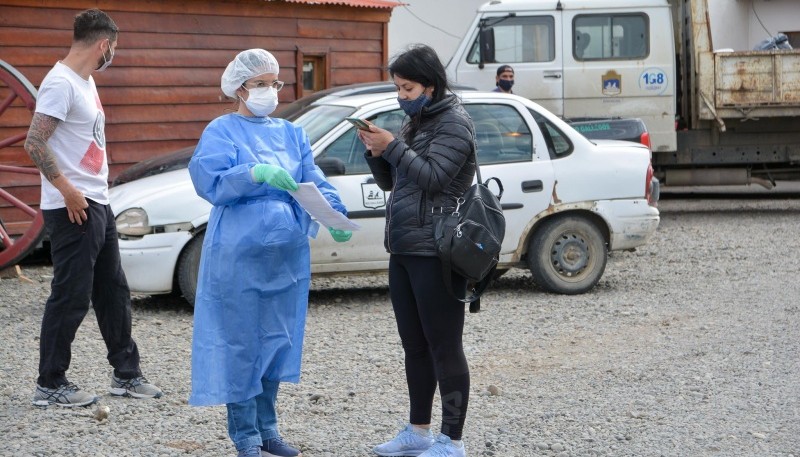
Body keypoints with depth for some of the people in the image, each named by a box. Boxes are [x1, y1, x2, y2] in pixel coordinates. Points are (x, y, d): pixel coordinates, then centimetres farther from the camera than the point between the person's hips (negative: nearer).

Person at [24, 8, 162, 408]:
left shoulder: (86, 82, 15)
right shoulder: (61, 83, -15)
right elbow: (34, 142, -23)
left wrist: (94, 191, 14)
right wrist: (68, 190, -22)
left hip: (97, 206, 10)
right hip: (73, 210, -10)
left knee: (113, 292, 15)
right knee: (70, 297, -4)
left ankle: (125, 374, 25)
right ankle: (50, 385, 4)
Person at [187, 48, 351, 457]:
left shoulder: (291, 134, 15)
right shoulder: (222, 131, -1)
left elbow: (316, 182, 6)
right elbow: (211, 181, -15)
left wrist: (335, 217, -12)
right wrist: (257, 173, -28)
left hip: (288, 255, 6)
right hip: (240, 255, -6)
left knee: (277, 341, 11)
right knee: (241, 345, -3)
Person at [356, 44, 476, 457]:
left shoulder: (454, 121, -8)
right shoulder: (414, 121, 17)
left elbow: (433, 177, -18)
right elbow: (390, 182, 18)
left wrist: (392, 146, -19)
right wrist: (375, 153, 1)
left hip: (435, 252, -9)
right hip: (403, 250, 9)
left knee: (444, 347, -4)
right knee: (414, 346, 14)